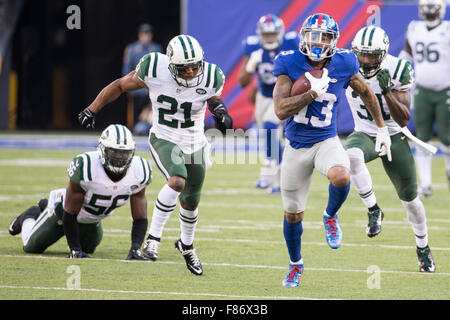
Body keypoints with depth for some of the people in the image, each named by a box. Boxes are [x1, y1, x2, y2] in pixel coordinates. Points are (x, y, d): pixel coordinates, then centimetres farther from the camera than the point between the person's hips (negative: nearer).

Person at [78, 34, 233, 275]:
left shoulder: (210, 77, -15)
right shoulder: (154, 70, -20)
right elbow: (121, 85, -4)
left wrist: (219, 109, -15)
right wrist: (92, 110, -1)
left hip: (195, 146, 3)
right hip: (163, 140, -3)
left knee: (190, 202, 16)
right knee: (178, 181, -32)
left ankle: (186, 245, 46)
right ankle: (153, 238, -23)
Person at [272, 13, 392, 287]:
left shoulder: (343, 65, -8)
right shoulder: (290, 64, -13)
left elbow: (366, 93, 11)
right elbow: (281, 110, -21)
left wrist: (382, 128, 14)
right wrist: (314, 92, -26)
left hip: (326, 141, 0)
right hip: (297, 147, 0)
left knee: (341, 177, -35)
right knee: (293, 214, 10)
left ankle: (330, 217, -2)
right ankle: (295, 264, 37)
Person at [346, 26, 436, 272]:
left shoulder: (398, 71, -19)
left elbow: (404, 120, -22)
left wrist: (387, 90, -34)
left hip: (394, 138, 0)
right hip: (364, 135, 1)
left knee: (409, 198, 9)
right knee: (352, 156, -38)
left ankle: (423, 248, 33)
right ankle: (373, 210, -21)